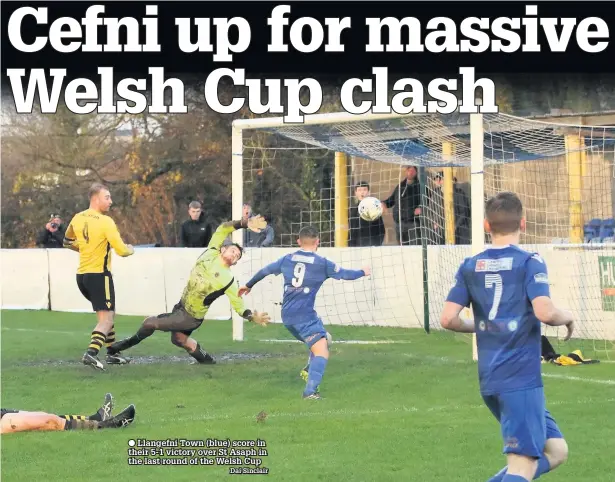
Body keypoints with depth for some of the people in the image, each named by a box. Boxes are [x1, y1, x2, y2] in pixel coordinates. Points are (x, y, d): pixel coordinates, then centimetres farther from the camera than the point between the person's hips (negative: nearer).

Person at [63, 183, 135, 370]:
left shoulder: (77, 219, 5)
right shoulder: (105, 222, -16)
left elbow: (67, 242, 20)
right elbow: (121, 250, -16)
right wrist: (131, 249, 5)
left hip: (81, 275, 8)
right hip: (99, 275, -8)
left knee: (108, 313, 23)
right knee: (106, 319, -7)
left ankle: (112, 354, 27)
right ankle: (91, 353, -26)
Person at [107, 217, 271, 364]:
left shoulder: (228, 280, -22)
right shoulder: (211, 252, -9)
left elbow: (239, 306, -18)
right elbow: (223, 229, -10)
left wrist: (253, 317, -32)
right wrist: (245, 223, -19)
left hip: (190, 316, -7)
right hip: (182, 304, 7)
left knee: (150, 323, -6)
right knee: (178, 338, 27)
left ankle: (128, 344, 19)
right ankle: (206, 359, 40)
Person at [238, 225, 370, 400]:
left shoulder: (287, 259, 10)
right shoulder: (322, 263, -4)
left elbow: (264, 271, 22)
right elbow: (345, 274, 7)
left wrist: (248, 285, 39)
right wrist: (363, 272, 27)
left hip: (287, 316, 7)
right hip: (304, 316, -7)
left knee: (325, 339, 25)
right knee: (322, 352, -11)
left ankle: (309, 370, 9)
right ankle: (310, 391, -26)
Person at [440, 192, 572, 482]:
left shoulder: (470, 266, 8)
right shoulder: (529, 262, -7)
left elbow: (448, 319, 2)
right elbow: (545, 312, -20)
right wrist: (566, 317, 1)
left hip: (489, 380, 6)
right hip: (521, 380, -6)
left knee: (555, 450, 16)